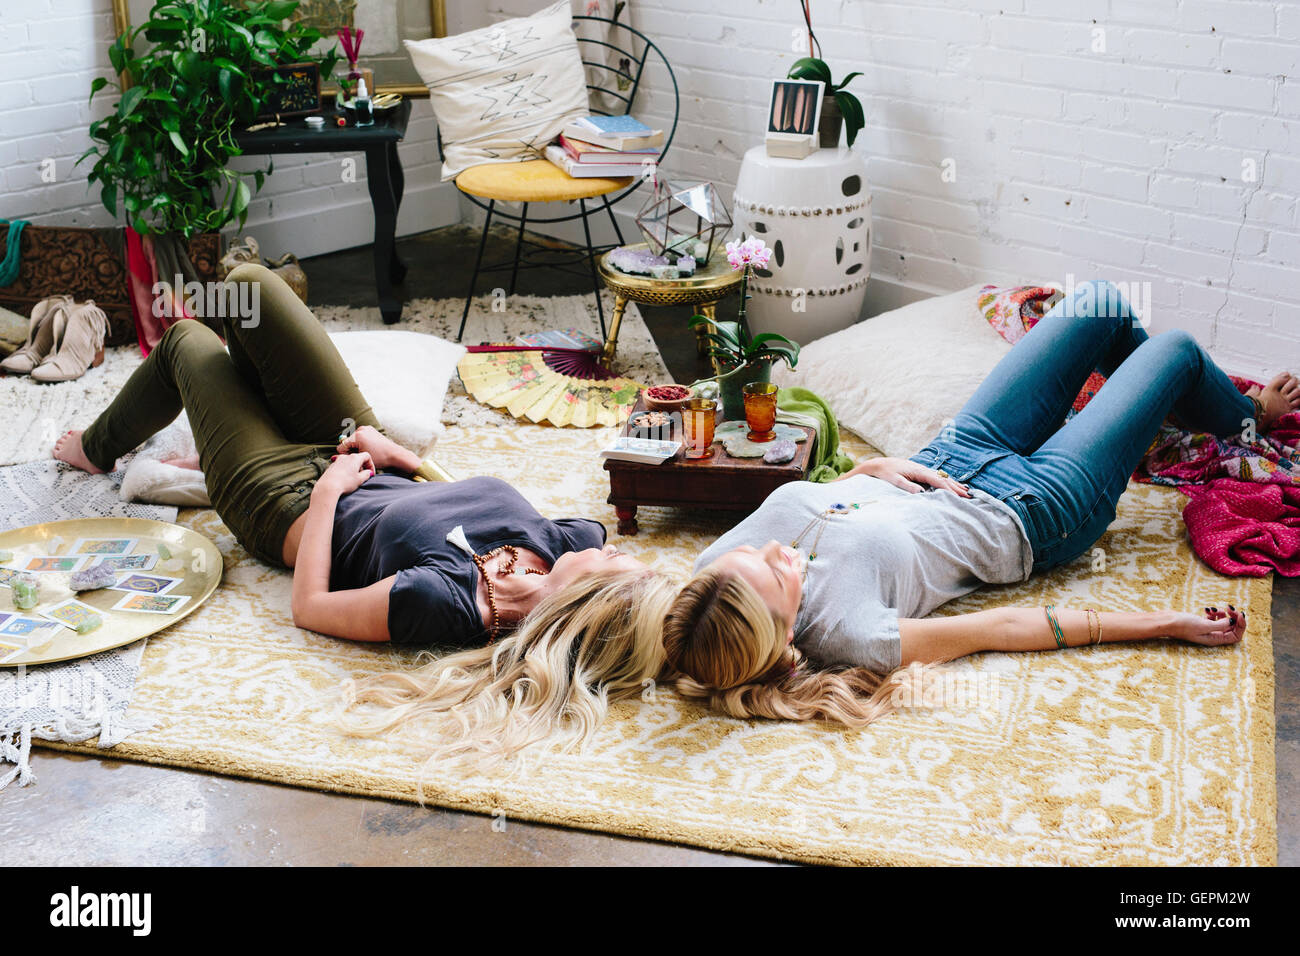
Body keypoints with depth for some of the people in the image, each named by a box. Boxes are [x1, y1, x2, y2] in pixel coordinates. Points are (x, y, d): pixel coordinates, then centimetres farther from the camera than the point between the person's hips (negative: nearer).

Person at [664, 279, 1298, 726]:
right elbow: (1001, 629, -28)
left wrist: (874, 468, -14)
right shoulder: (848, 635, -40)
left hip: (953, 460, 6)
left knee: (1101, 300, 18)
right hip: (1029, 515, -6)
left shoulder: (717, 563, -23)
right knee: (1176, 348, 12)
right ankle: (1247, 416, 54)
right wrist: (1165, 624, -19)